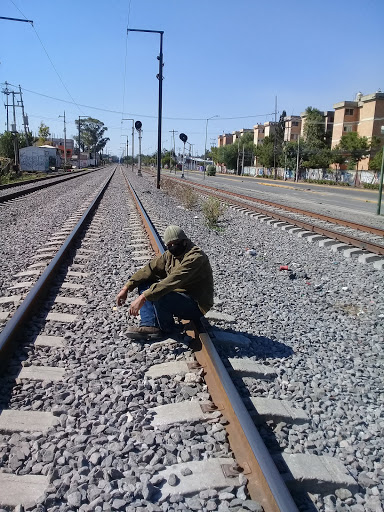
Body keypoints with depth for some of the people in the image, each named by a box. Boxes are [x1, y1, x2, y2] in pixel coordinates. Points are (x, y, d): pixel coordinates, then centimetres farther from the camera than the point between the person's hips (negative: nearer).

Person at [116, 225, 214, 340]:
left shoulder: (195, 257, -24)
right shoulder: (170, 254, 6)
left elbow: (172, 281, -33)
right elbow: (150, 269, 3)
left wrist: (143, 298, -37)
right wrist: (126, 288, -7)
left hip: (196, 306, -9)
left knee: (159, 296, -32)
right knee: (144, 284, 2)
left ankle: (166, 328, -3)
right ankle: (150, 325, -13)